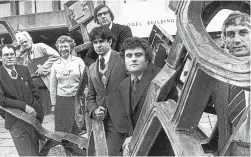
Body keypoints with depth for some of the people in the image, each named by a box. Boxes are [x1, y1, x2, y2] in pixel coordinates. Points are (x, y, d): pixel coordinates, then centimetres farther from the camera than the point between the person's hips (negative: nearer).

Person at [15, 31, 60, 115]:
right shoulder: (23, 55, 17)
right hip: (33, 86, 5)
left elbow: (55, 55, -13)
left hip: (46, 83, -5)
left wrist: (43, 68, -15)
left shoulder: (40, 47, 0)